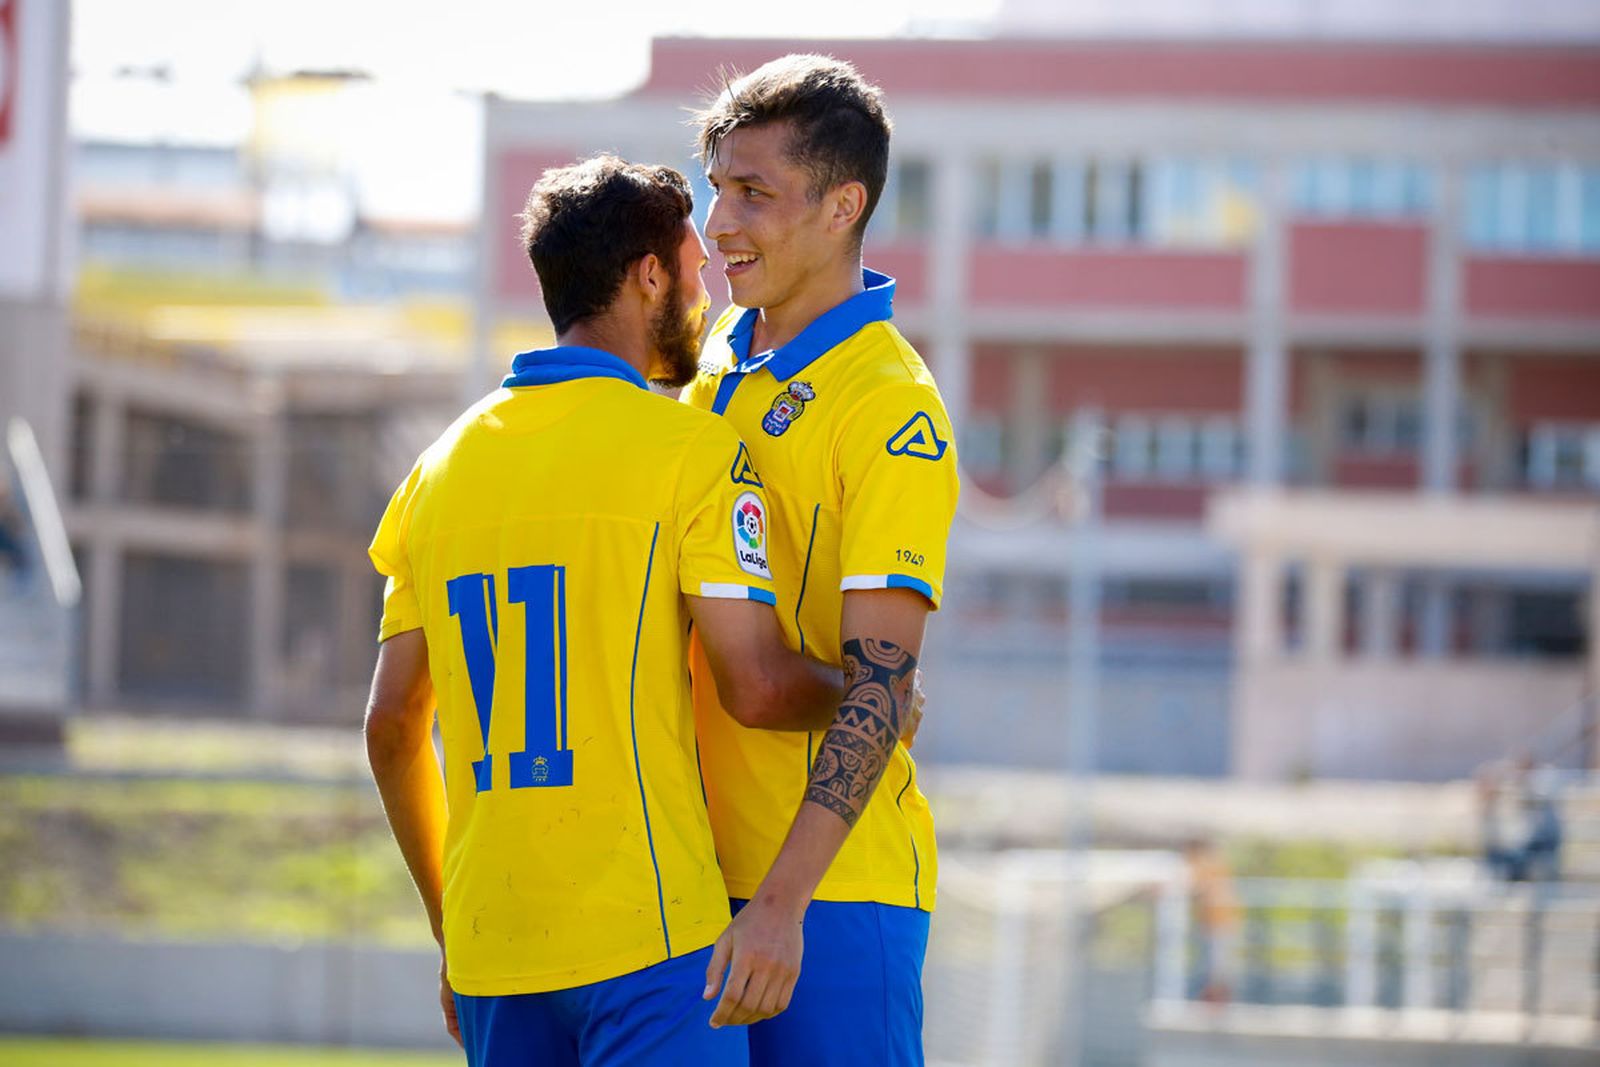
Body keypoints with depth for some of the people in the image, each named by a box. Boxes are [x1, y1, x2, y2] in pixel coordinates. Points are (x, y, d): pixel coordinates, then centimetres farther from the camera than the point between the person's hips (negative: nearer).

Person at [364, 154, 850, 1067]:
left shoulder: (443, 463, 14)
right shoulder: (689, 449, -4)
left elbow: (392, 725, 15)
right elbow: (758, 687, -11)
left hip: (489, 950, 6)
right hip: (644, 930, -6)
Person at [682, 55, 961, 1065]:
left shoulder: (894, 408, -12)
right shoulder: (719, 356, 12)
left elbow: (880, 679, -18)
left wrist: (781, 902, -24)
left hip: (831, 886, -7)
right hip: (697, 865, 7)